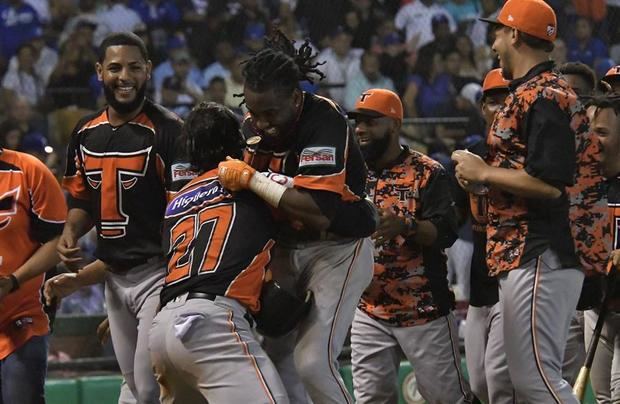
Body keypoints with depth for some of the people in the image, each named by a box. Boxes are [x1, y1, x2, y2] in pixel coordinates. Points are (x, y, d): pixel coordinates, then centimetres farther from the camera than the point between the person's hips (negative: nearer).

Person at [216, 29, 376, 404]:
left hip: (338, 248, -7)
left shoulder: (325, 121, -27)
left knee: (313, 361, -17)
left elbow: (320, 213, -37)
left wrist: (251, 180, -31)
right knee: (272, 353, -1)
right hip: (285, 247, 7)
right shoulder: (253, 125, -6)